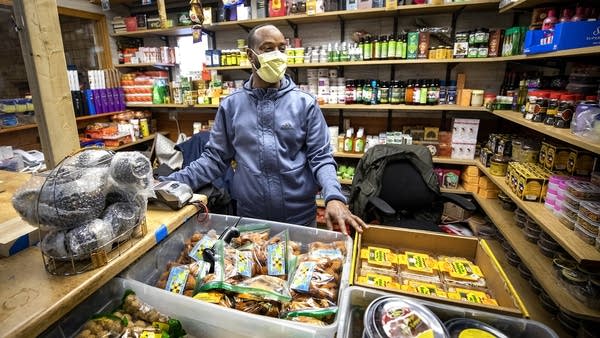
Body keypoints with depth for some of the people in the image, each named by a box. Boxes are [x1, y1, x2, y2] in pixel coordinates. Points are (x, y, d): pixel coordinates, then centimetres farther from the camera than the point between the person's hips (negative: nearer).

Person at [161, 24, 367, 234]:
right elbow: (215, 157, 4)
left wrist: (334, 197, -23)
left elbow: (320, 158, -6)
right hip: (248, 217, 2)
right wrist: (173, 182, -7)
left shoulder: (305, 103, -5)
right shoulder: (231, 105, 0)